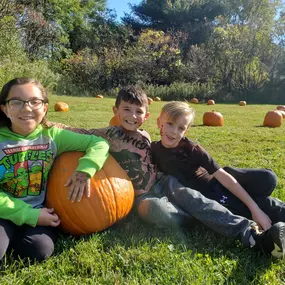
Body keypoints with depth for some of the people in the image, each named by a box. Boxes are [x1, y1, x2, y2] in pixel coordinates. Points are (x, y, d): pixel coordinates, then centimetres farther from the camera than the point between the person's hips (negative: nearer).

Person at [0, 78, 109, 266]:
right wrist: (30, 215, -19)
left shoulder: (52, 135, -5)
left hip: (37, 212, 2)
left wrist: (85, 170, -23)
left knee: (40, 249, -24)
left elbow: (100, 144, -4)